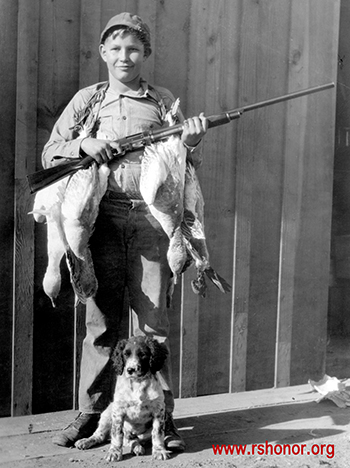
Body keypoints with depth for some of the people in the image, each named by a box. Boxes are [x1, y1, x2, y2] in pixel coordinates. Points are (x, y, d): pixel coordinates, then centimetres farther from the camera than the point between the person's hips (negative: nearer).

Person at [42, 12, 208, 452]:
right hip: (101, 219, 1)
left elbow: (183, 165, 15)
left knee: (153, 321, 0)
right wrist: (83, 143, -6)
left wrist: (190, 143, -6)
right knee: (100, 320, 5)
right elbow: (49, 154, 12)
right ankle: (91, 414, 16)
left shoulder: (163, 101, 13)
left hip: (151, 221, 0)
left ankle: (160, 417, 8)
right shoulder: (87, 99, 13)